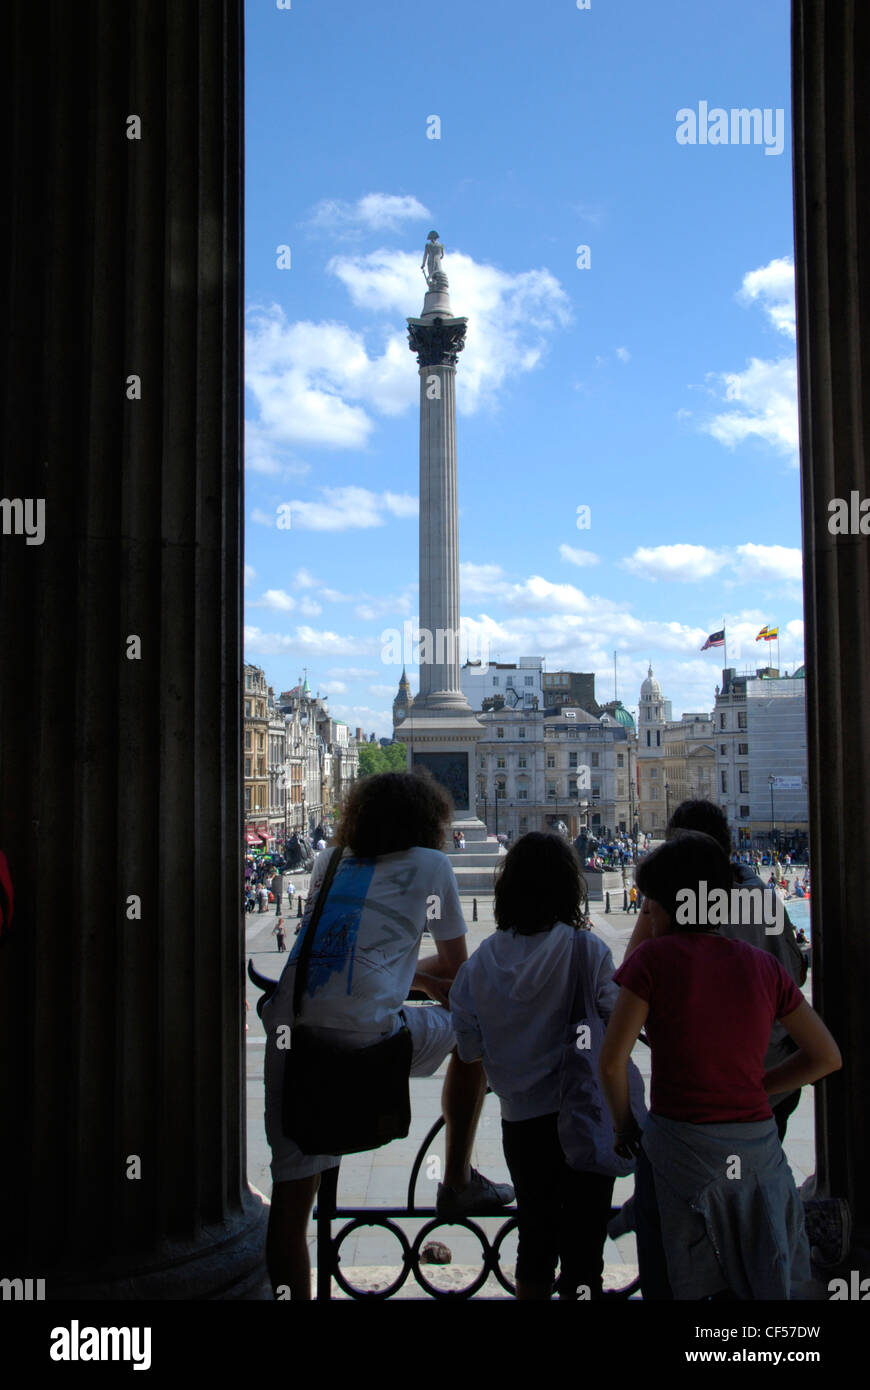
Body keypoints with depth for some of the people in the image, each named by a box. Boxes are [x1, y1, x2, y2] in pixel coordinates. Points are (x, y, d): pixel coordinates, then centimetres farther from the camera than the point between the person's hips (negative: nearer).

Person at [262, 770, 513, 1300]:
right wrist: (424, 969, 41)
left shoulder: (330, 862, 26)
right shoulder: (431, 865, 12)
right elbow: (456, 968, 21)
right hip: (364, 1034, -4)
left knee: (291, 1198, 9)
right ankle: (459, 1183, 32)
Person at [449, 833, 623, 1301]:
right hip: (584, 1116, -3)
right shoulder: (588, 951, -13)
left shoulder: (482, 960, -4)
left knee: (535, 1239, 22)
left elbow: (468, 1047, -1)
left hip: (520, 1118, 3)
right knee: (582, 1245, 10)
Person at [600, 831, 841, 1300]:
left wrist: (624, 1127, 3)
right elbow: (827, 1056, 8)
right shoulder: (762, 965, 2)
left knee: (678, 1287, 10)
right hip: (757, 1150, 4)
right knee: (754, 1287, 19)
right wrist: (753, 1090, 11)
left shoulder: (654, 957, -10)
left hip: (680, 1150, -4)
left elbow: (612, 1062, -13)